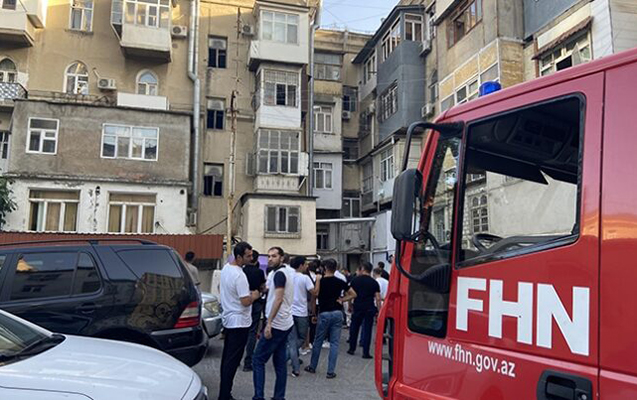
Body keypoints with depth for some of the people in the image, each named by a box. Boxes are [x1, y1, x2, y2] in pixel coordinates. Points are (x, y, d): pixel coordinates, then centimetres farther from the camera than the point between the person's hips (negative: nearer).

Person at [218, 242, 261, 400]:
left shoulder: (225, 267, 5)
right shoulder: (239, 276, -24)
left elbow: (220, 289, 20)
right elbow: (245, 302, -24)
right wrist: (254, 296, -5)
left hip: (227, 319, 10)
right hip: (239, 322, -10)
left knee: (227, 357, 17)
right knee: (232, 360, -3)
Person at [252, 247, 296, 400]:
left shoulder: (279, 273, -15)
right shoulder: (289, 271, 12)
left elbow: (278, 299, -23)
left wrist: (269, 323, -24)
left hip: (276, 325, -9)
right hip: (286, 324, 9)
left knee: (258, 360, -3)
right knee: (280, 363, 11)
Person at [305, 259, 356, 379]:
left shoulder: (319, 281, -4)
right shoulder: (340, 282, 2)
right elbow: (353, 294, 3)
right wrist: (342, 300, 5)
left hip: (324, 314, -1)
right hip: (337, 313, 1)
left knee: (318, 341, 13)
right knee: (334, 343, 4)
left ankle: (312, 367, 25)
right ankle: (331, 371, 4)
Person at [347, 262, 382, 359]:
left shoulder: (355, 280, -1)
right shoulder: (374, 282, -1)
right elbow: (378, 298, -5)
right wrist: (379, 311, 1)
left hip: (358, 307, 1)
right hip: (369, 308, 0)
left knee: (354, 328, 15)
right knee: (367, 330, 4)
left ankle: (352, 349, 24)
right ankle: (366, 353, 5)